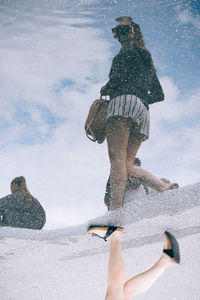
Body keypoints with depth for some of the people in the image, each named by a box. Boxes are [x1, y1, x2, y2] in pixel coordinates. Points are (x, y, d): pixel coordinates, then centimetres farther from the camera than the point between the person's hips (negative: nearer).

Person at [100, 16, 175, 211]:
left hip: (124, 102, -8)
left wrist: (105, 89, 10)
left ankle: (115, 209, -30)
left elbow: (119, 75, -7)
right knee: (126, 165, 4)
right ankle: (166, 188, -13)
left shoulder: (128, 51, 13)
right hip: (143, 112, 8)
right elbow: (159, 95, 32)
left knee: (117, 158, -19)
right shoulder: (147, 61, 34)